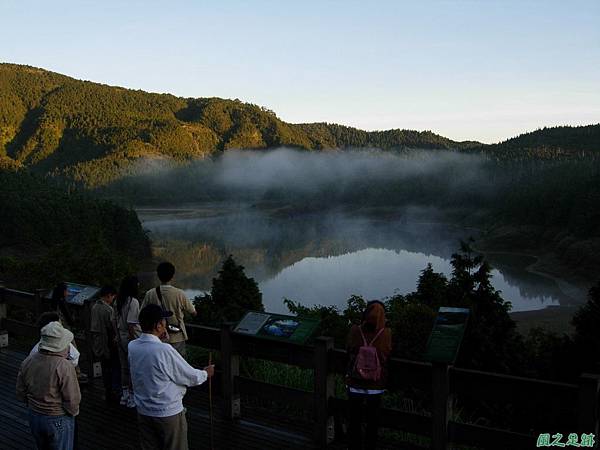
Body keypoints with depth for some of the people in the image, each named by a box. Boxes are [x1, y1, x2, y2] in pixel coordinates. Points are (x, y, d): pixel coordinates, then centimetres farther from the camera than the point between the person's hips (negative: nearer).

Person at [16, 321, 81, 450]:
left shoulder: (28, 361, -9)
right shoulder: (64, 367, -27)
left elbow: (20, 393, 2)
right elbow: (72, 399, -22)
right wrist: (73, 411, -2)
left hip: (34, 417, 6)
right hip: (58, 420, -6)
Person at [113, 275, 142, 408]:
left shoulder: (118, 301, 6)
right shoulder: (133, 302, -19)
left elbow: (114, 320, 11)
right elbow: (130, 324, -22)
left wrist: (117, 335, 18)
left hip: (120, 338, 8)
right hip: (131, 338, -8)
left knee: (124, 367, 17)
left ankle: (124, 395, 27)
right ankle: (132, 398, 11)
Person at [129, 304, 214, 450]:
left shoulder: (132, 346, -9)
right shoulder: (165, 350, -27)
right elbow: (192, 377, -15)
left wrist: (160, 339, 7)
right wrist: (206, 373, 5)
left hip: (143, 411, 6)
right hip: (169, 414, -6)